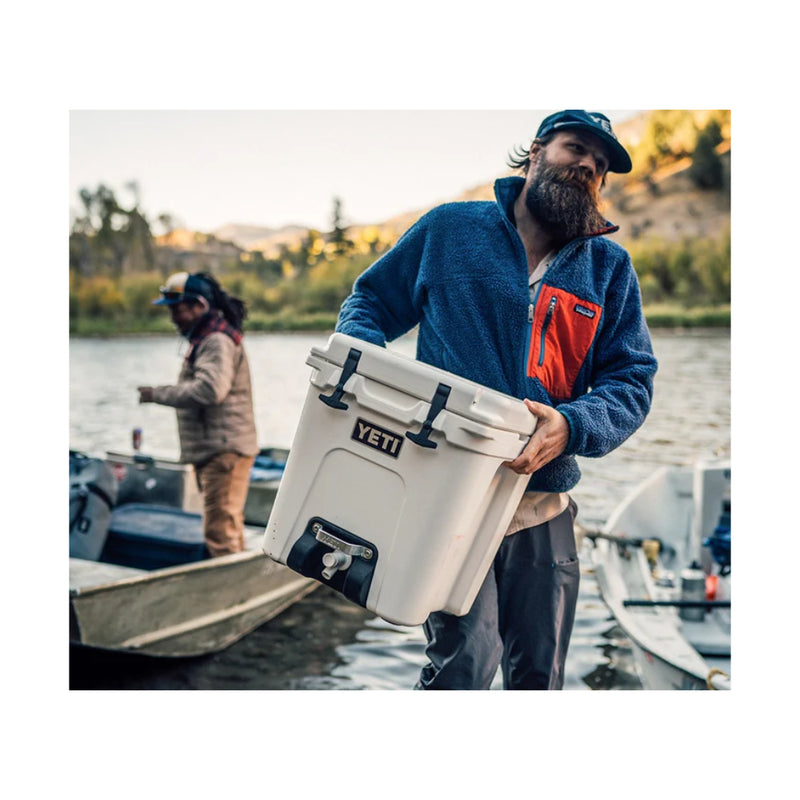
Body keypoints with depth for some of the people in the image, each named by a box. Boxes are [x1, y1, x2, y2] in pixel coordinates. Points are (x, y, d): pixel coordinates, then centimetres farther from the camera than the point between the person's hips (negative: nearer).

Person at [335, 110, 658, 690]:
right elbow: (371, 300, 14)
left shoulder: (610, 268, 7)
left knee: (539, 673, 13)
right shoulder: (450, 228, 5)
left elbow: (633, 381, 2)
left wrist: (572, 426, -19)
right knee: (465, 661, -12)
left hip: (545, 509, 3)